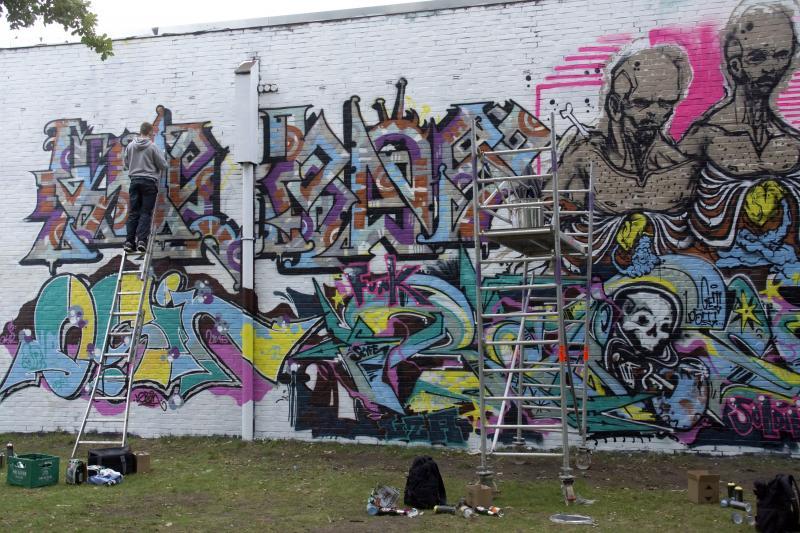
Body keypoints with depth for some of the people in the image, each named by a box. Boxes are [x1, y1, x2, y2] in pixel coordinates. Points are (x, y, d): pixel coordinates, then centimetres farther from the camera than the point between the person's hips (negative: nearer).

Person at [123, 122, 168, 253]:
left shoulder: (130, 146, 4)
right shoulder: (152, 147, -8)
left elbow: (126, 163, 14)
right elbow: (163, 165, -3)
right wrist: (161, 155, 17)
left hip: (135, 181, 4)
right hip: (149, 182, -3)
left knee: (134, 212, 5)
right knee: (146, 213, -2)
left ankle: (130, 241, -1)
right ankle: (141, 240, -13)